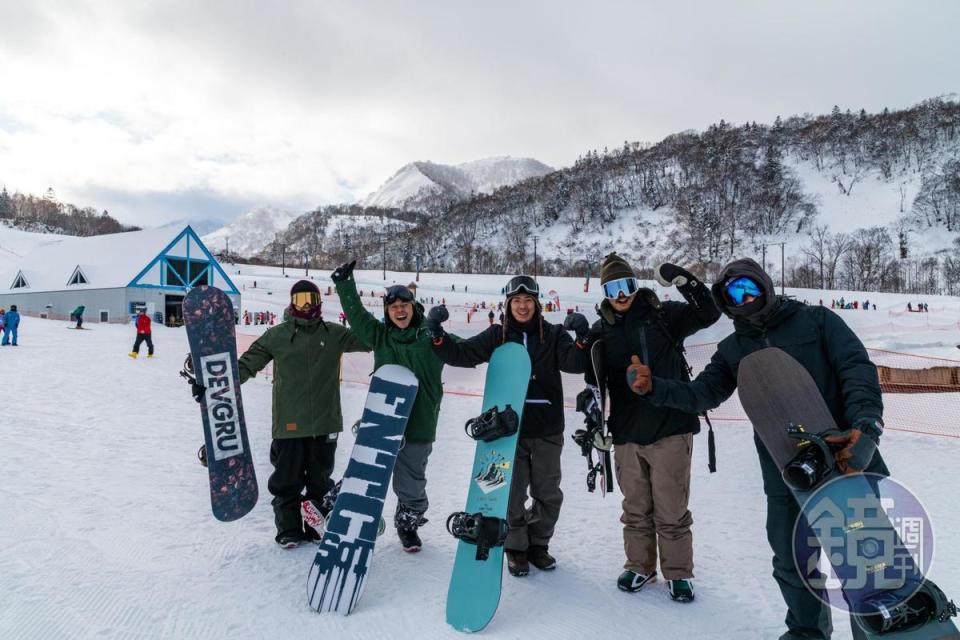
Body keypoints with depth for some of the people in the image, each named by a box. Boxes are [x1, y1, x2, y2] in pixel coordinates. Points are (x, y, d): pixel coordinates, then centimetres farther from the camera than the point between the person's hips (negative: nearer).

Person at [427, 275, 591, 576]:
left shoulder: (553, 334, 0)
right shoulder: (497, 335, 1)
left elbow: (575, 364, -12)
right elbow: (462, 354, 0)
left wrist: (582, 339, -31)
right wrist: (438, 335, -17)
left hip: (547, 429, 1)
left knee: (548, 494, 13)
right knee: (512, 493, 6)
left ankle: (537, 544, 35)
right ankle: (516, 548, 27)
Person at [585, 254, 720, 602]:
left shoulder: (663, 315, 0)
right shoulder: (601, 331, 6)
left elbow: (708, 314, -8)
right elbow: (594, 381, 8)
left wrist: (685, 281, -21)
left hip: (670, 428, -3)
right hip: (626, 433, 3)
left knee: (671, 509, 6)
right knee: (636, 508, 15)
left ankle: (678, 572, 24)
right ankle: (639, 566, 32)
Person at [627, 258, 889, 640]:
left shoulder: (816, 321, 1)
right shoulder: (733, 349, 10)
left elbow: (857, 368, -8)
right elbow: (701, 394, 6)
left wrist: (865, 425, -25)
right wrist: (653, 387, -11)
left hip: (849, 456, -3)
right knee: (791, 563, 15)